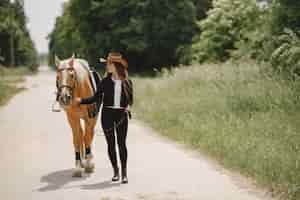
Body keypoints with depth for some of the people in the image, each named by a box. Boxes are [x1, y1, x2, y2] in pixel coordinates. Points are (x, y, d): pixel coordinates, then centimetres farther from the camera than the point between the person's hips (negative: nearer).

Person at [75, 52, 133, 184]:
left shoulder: (127, 82, 1)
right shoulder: (105, 81, 2)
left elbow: (130, 99, 9)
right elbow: (96, 97, 4)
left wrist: (128, 106, -11)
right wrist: (81, 100, -5)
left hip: (121, 115, -1)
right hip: (107, 114, 1)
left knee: (121, 143, -4)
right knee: (110, 143, 5)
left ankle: (124, 173, 4)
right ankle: (115, 171, 20)